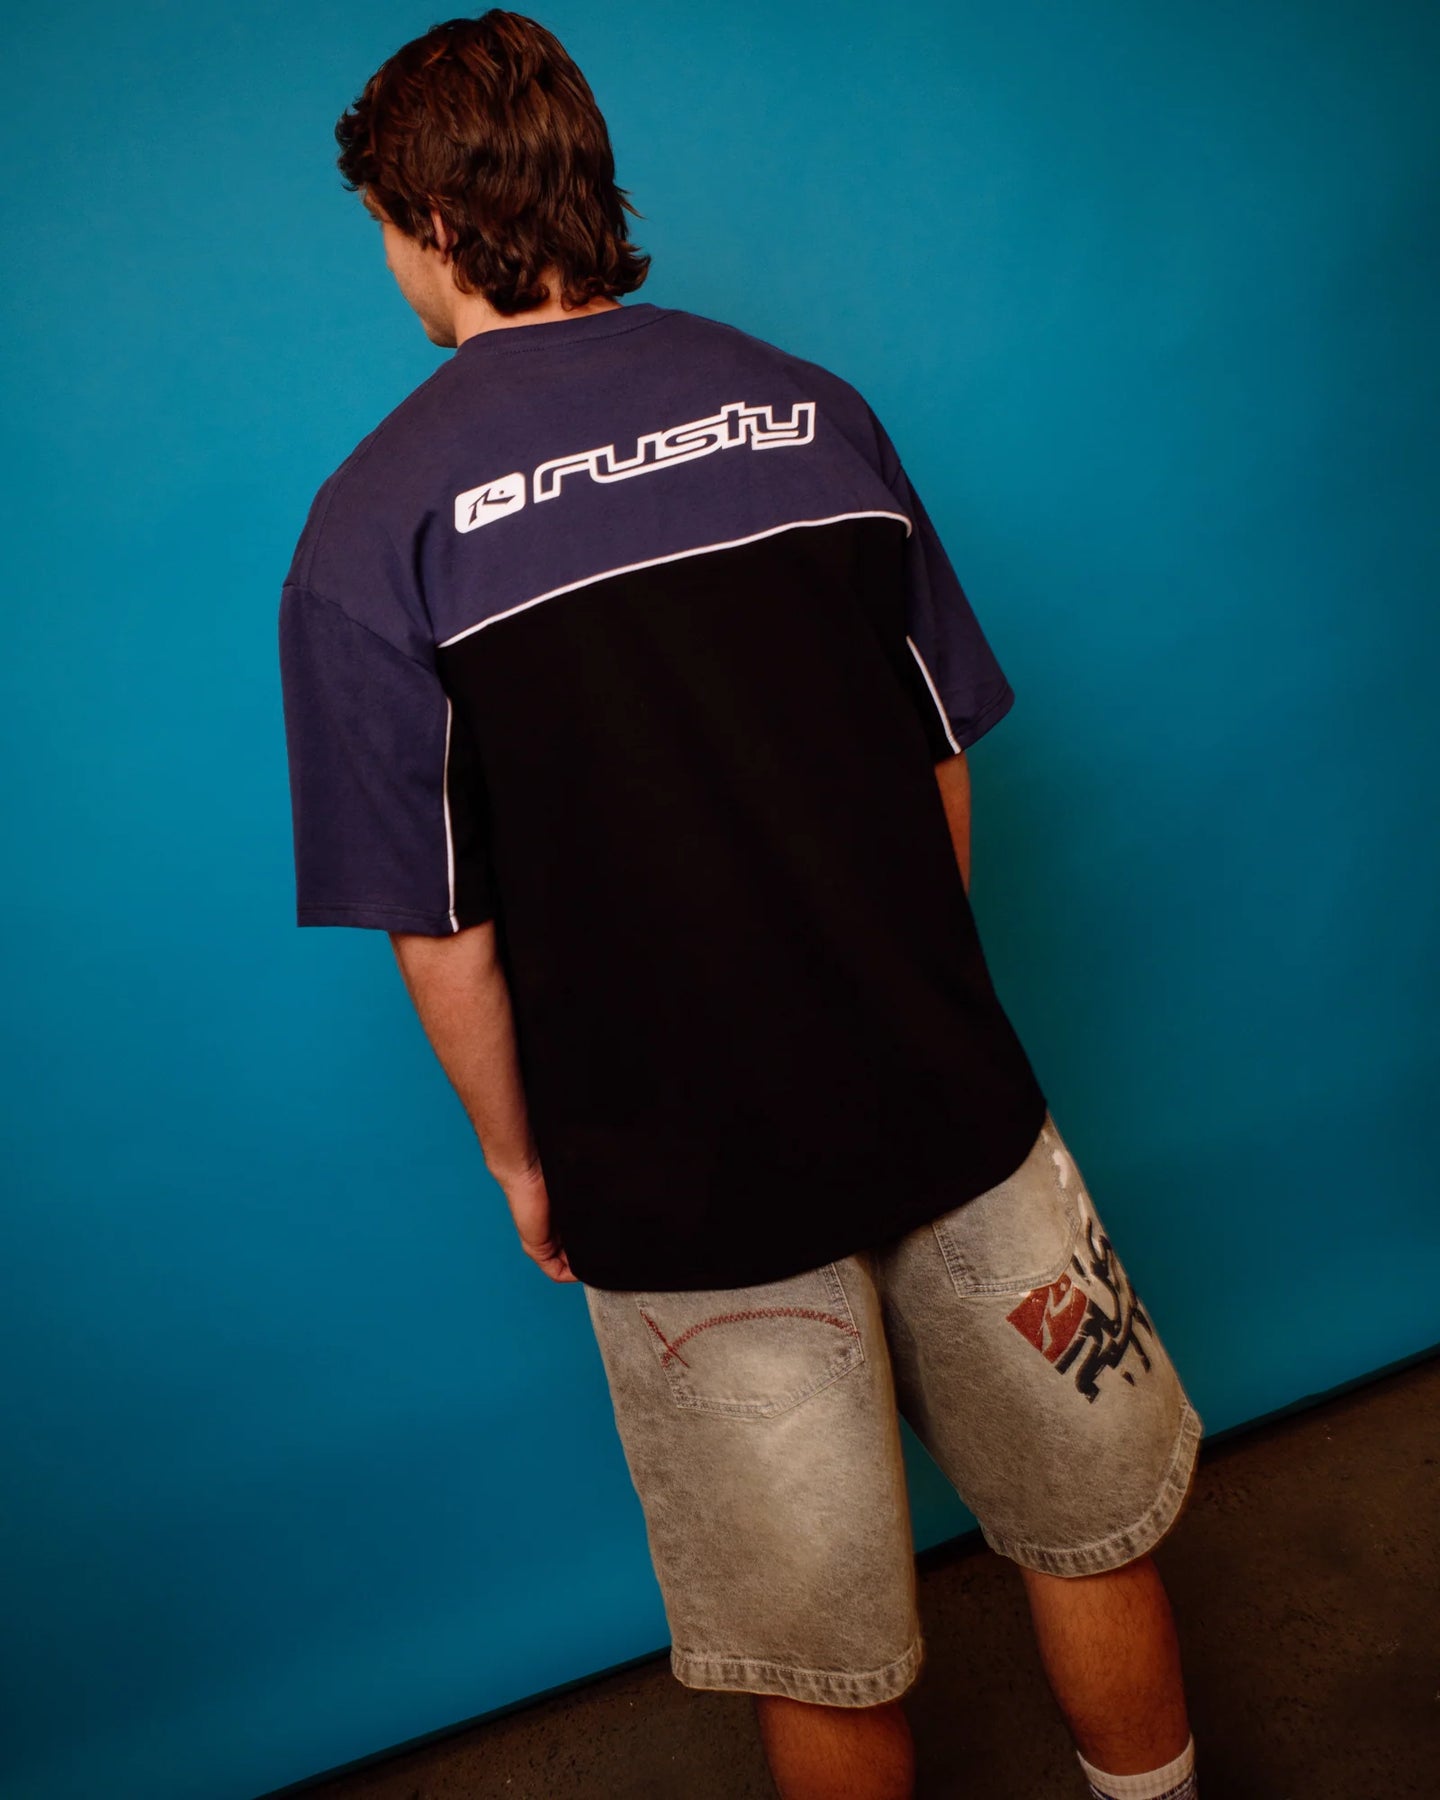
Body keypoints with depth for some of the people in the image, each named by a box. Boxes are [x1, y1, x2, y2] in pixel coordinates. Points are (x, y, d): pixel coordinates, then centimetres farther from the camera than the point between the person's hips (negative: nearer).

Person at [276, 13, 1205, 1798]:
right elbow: (946, 765, 5)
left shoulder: (371, 528, -10)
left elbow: (442, 931, -9)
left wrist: (520, 1159, 7)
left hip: (680, 1185, -2)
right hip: (955, 1110, 3)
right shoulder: (811, 409, 0)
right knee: (1093, 1533, 26)